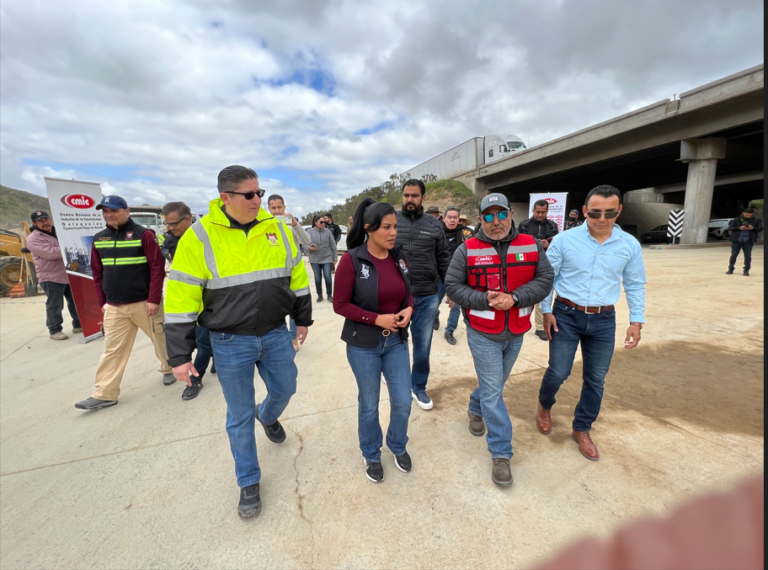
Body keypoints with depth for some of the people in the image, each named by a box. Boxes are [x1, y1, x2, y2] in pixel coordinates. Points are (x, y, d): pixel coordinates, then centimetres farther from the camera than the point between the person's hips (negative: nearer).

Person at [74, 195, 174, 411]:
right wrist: (102, 302, 9)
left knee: (161, 339, 9)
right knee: (112, 350, 8)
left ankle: (169, 368, 34)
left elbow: (157, 268, -13)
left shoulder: (143, 234, -8)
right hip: (114, 307, 5)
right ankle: (105, 395, 16)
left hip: (144, 303, -4)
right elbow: (98, 274, 14)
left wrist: (153, 299, -16)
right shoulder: (99, 239, 9)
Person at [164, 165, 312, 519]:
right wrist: (180, 355, -8)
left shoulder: (276, 229, -2)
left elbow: (297, 277, 7)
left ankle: (267, 415, 58)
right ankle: (248, 482, 36)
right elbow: (181, 299, -10)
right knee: (239, 416, 11)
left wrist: (302, 319, 11)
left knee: (284, 389, 20)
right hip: (230, 343, -3)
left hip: (276, 334, 3)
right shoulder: (200, 237, -12)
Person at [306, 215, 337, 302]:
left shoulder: (328, 232, 0)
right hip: (315, 259, 1)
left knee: (328, 277, -1)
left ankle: (330, 295, 16)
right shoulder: (309, 232, -1)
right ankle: (319, 295, 25)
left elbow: (333, 246, 3)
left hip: (327, 258, 0)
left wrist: (335, 258, 3)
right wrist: (309, 247, -20)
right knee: (317, 279, 8)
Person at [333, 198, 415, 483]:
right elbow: (340, 304, -13)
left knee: (403, 402, 11)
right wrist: (377, 319, -20)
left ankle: (398, 446, 43)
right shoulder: (351, 260, -16)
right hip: (363, 344, -4)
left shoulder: (399, 257, -1)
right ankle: (372, 455, 42)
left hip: (396, 341, 4)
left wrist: (409, 309, -11)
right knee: (369, 404, 14)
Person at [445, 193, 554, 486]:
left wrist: (514, 298, -21)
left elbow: (545, 279, -5)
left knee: (495, 384, 23)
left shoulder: (532, 245, -2)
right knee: (493, 391, 2)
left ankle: (476, 409, 53)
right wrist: (485, 300, -21)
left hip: (516, 332, 4)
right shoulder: (467, 249, -9)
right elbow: (452, 285, -8)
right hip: (482, 334, -3)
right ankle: (501, 454, 17)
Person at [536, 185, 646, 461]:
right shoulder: (564, 240, -8)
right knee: (558, 372, 1)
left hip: (604, 320, 3)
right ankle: (544, 406, 34)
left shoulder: (630, 245, 0)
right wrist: (546, 311, -5)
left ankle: (582, 429, 33)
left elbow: (635, 285, 8)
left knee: (596, 379, 12)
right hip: (566, 315, -2)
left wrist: (636, 321, 3)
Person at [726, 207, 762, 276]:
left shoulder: (756, 220, 4)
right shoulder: (736, 220, 0)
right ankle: (730, 269, 11)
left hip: (748, 241, 1)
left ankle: (746, 270, 11)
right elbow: (729, 228, -3)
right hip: (736, 240, -1)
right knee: (733, 255, 2)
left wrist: (753, 228, -16)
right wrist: (739, 228, -19)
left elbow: (760, 229, 4)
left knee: (748, 256, 1)